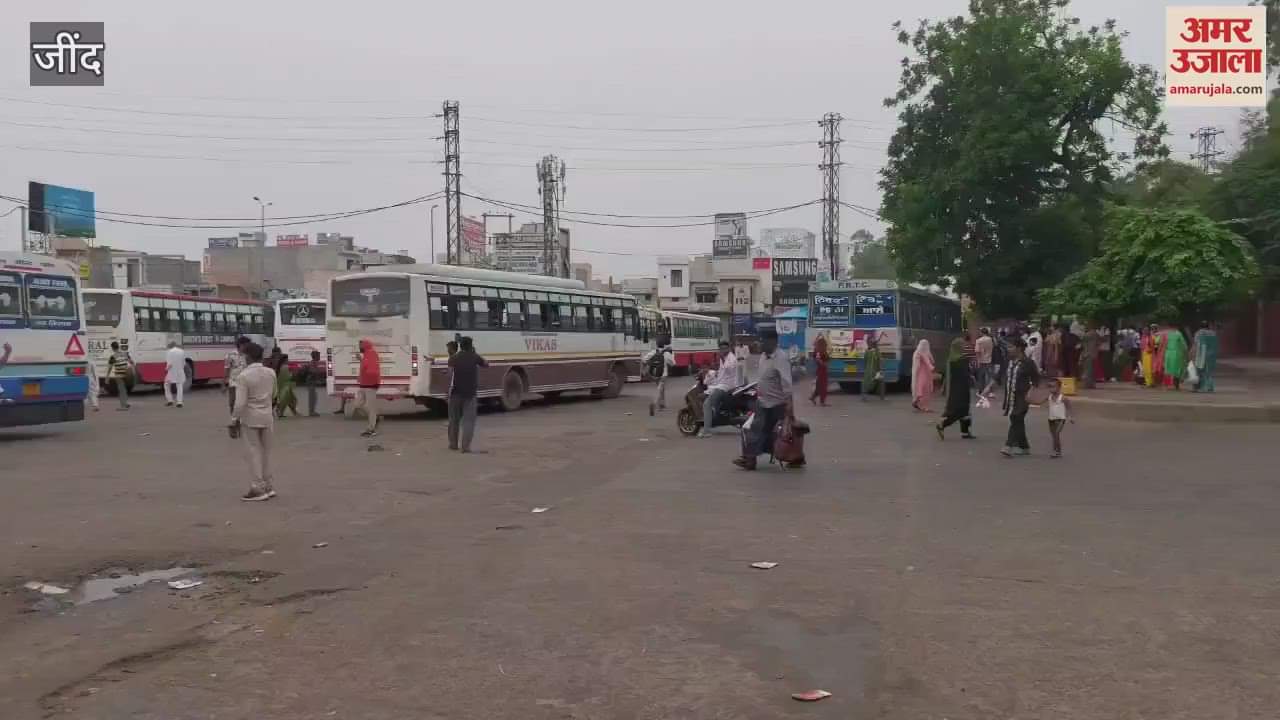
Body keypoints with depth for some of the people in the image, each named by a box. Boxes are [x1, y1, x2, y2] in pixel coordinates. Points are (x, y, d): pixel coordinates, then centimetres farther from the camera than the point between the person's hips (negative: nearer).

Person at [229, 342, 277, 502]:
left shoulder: (243, 376, -17)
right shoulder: (271, 373, 0)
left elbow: (240, 403, -19)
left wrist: (234, 419, -6)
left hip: (250, 418, -5)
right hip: (267, 416, 5)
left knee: (254, 453, 3)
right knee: (266, 452, 16)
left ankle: (257, 489, 6)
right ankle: (267, 486, 23)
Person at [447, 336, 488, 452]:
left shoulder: (453, 358, 1)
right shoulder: (475, 357, 3)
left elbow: (450, 374, -11)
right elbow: (486, 364, 20)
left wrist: (449, 388, -12)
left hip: (456, 392, 1)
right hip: (470, 392, -1)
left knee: (454, 419, 14)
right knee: (469, 420, -1)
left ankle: (453, 444, 23)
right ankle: (465, 445, -11)